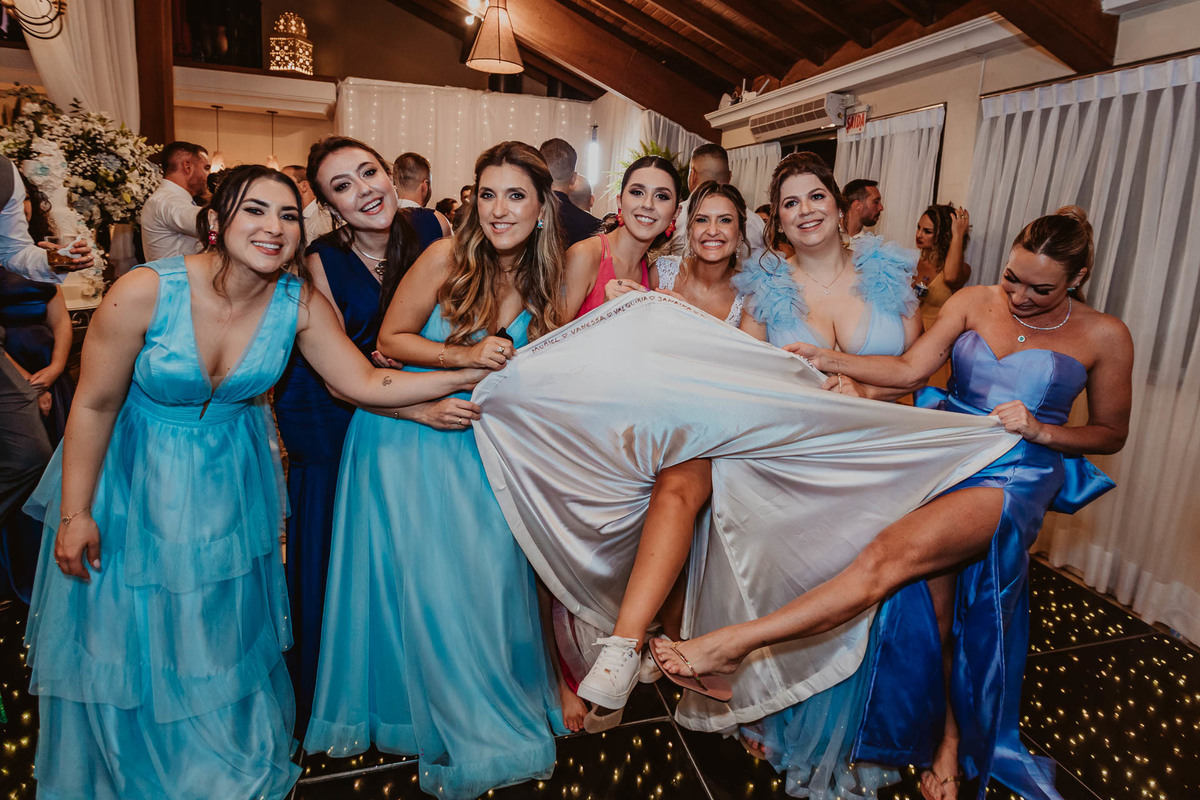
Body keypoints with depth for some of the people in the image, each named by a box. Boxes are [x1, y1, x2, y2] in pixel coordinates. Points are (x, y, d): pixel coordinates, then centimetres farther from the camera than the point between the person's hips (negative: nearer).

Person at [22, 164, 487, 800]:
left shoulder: (299, 304, -16)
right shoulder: (145, 291, -24)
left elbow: (365, 383, -14)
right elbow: (95, 404, -15)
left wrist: (471, 374, -21)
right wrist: (74, 515, -11)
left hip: (231, 481, 2)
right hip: (132, 477, -2)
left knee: (221, 632, 17)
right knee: (129, 634, 13)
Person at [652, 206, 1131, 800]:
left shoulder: (1104, 336, 3)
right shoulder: (973, 302, 8)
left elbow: (1111, 434, 10)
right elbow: (909, 369, 1)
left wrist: (1039, 430, -8)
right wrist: (829, 361, -13)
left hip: (1013, 476, -4)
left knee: (895, 551, -27)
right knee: (936, 613, -3)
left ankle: (734, 642, -30)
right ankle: (949, 736, 23)